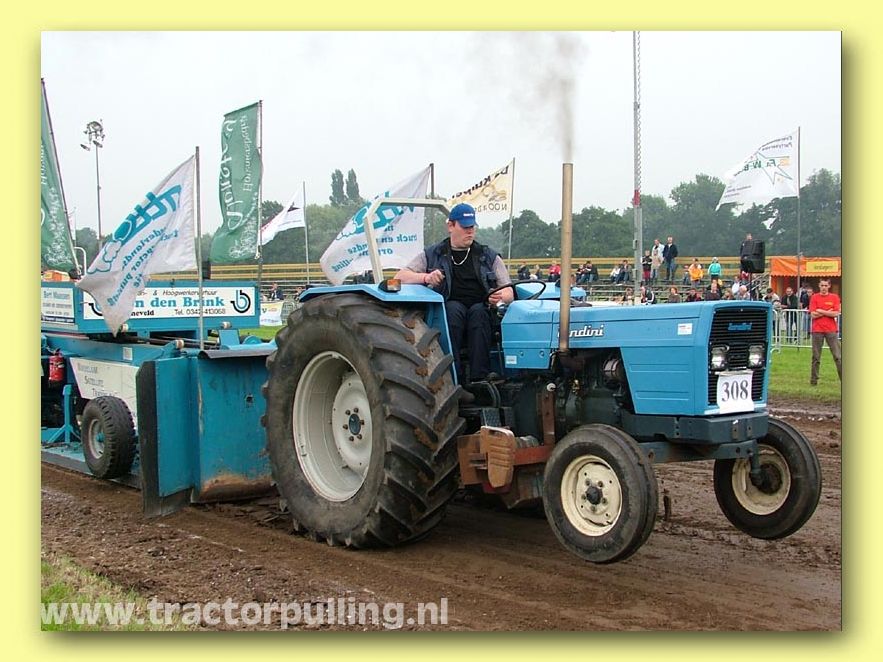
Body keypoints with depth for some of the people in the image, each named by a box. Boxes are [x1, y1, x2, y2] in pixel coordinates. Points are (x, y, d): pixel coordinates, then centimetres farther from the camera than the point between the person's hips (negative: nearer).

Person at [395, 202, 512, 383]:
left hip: (481, 310, 1)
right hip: (446, 314, 0)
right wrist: (426, 277, -13)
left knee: (478, 312, -34)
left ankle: (479, 379, -41)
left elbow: (508, 292, 13)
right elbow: (400, 277, 7)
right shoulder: (432, 254, 15)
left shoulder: (489, 256, 18)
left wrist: (501, 297, -13)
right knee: (453, 308, -34)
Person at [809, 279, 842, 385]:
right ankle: (814, 380, 9)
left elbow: (836, 313, -5)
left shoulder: (835, 297, 6)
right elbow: (813, 315, -5)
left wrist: (822, 311, -7)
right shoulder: (814, 298, 5)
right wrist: (828, 312, -6)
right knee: (816, 357, 3)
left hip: (831, 330, 0)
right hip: (817, 330, 0)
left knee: (838, 356, -1)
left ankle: (844, 379, 0)